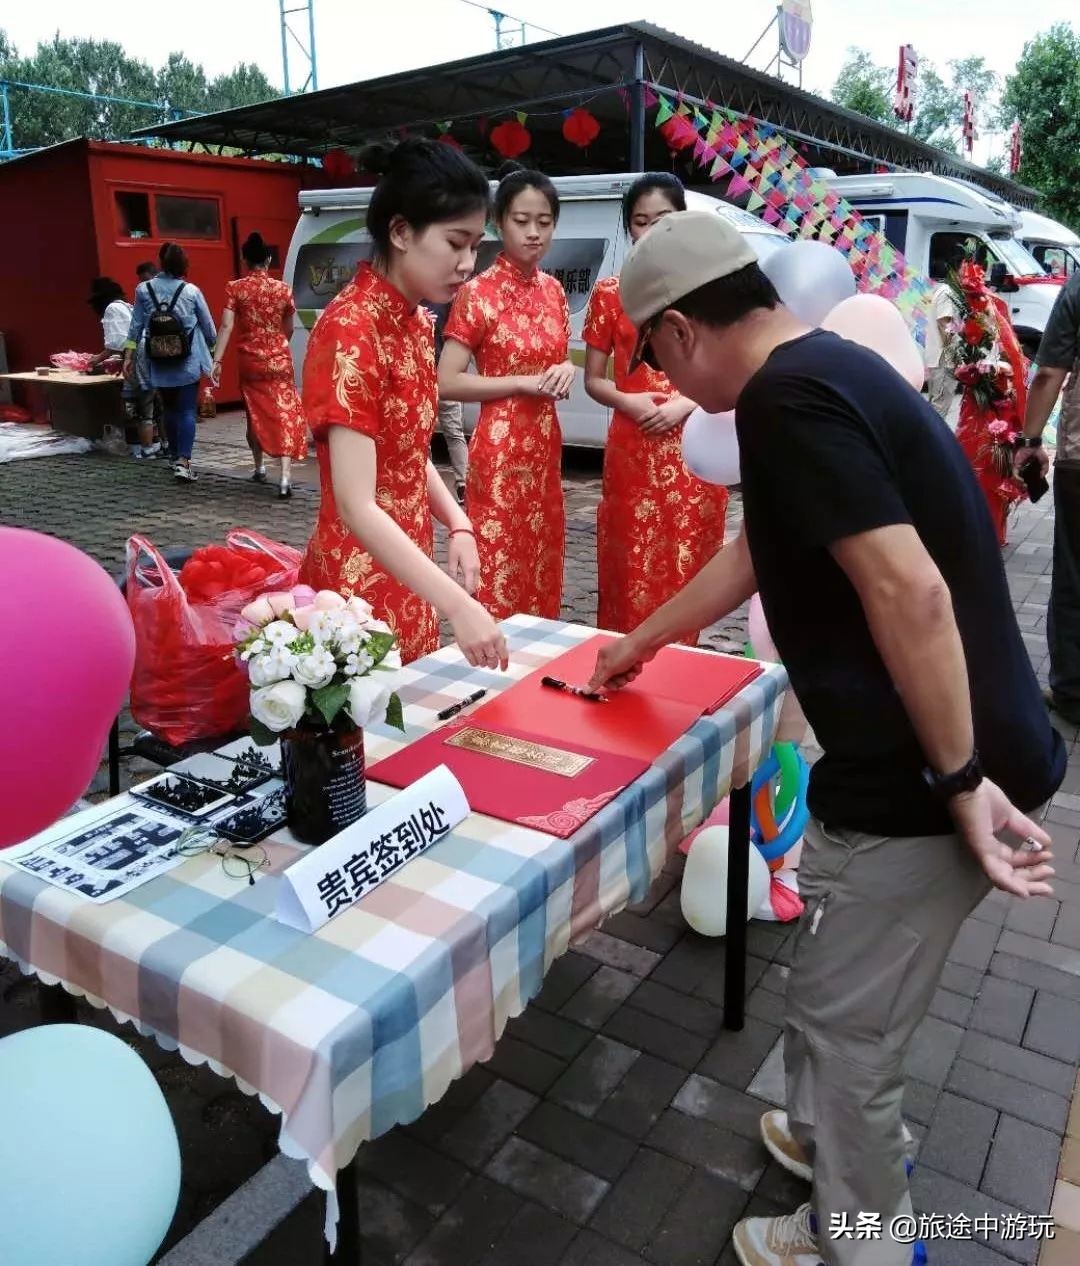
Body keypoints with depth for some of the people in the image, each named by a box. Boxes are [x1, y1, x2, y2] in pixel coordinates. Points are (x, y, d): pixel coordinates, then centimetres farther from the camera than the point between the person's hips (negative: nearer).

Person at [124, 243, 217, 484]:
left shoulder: (144, 290, 1)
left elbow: (136, 326, 3)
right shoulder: (191, 291, -5)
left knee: (170, 410, 16)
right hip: (188, 362, -3)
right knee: (187, 411, -3)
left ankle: (175, 457, 26)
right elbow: (208, 326, 3)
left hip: (159, 364, 3)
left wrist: (129, 356, 9)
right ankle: (183, 461, -15)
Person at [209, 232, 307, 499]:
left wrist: (217, 361, -10)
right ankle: (285, 477, -17)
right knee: (285, 413, -4)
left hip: (249, 361, 1)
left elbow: (227, 326, -10)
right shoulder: (283, 289, 1)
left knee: (255, 413, 19)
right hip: (279, 361, -1)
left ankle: (259, 467, 31)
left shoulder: (235, 288, -3)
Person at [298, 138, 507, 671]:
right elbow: (357, 508, -26)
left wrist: (458, 526, -3)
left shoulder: (417, 324, 6)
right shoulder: (349, 331, -20)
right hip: (359, 580, -8)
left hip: (408, 575, 8)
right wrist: (456, 605, -32)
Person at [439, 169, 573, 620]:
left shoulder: (553, 290, 9)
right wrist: (523, 383, -18)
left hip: (545, 447, 7)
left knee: (542, 574, 14)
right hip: (501, 451, -7)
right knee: (500, 576, -3)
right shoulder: (479, 292, -10)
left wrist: (565, 371, -1)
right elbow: (446, 383, -14)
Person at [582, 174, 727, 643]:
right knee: (631, 572, 0)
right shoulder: (611, 292, 6)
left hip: (693, 451, 0)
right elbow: (593, 379, 8)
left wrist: (685, 405, -12)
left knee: (685, 571, 2)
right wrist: (628, 402, -12)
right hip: (631, 452, 0)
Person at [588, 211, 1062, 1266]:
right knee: (845, 999, 27)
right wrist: (640, 643, 32)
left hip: (918, 781, -9)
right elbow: (755, 555, 23)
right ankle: (836, 1136, 51)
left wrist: (961, 781, -20)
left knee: (839, 1021, 11)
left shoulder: (789, 398, -20)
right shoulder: (830, 368, 13)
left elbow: (911, 594, -28)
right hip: (919, 763, 9)